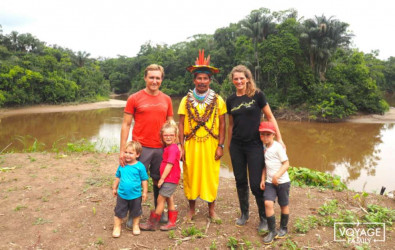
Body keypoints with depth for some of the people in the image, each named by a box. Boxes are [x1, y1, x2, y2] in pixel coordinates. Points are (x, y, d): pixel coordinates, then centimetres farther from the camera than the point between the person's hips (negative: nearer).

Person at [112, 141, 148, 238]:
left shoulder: (140, 166, -14)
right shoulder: (122, 165, -5)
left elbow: (144, 180, -7)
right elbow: (118, 177, 10)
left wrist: (145, 192, -5)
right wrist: (114, 188, 14)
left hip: (135, 195, -2)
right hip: (122, 194, 2)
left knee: (135, 212, 17)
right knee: (119, 212, 12)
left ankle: (135, 226, 39)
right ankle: (117, 227, 31)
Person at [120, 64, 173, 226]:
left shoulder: (166, 99, 8)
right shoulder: (134, 98, -2)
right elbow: (126, 125, -2)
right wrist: (123, 150, -7)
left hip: (161, 148, 3)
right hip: (141, 148, -3)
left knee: (159, 181, 14)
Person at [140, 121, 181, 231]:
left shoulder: (173, 148, -18)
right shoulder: (167, 147, 12)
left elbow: (169, 165, -20)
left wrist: (162, 178, -16)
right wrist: (162, 178, 11)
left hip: (170, 179, -9)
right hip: (168, 179, 9)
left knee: (160, 199, -2)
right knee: (169, 199, 15)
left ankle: (153, 223, 8)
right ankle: (172, 222, 25)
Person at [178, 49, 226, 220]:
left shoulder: (218, 100, 2)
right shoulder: (186, 100, 4)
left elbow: (222, 124, 3)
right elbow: (181, 124, 3)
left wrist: (220, 146, -3)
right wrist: (181, 146, -3)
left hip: (211, 145, 0)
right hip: (191, 144, 1)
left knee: (211, 176, 5)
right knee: (190, 176, 7)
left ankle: (211, 209, 24)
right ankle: (191, 209, 25)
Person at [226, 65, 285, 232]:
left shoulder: (257, 95, -6)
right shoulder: (231, 100, 5)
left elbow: (270, 118, -3)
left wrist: (279, 139, -7)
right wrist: (228, 144, 14)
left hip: (255, 145, -4)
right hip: (237, 146, 4)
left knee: (256, 184, -2)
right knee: (240, 181, 12)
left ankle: (264, 218, 19)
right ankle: (244, 213, 32)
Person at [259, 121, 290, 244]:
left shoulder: (278, 147, -13)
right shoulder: (264, 148, 5)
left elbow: (286, 163, -14)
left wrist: (277, 175, -25)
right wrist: (263, 179, 8)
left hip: (282, 181, -4)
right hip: (269, 182, 4)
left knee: (284, 205, 11)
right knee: (268, 203, -12)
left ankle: (283, 228, 32)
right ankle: (272, 231, 0)